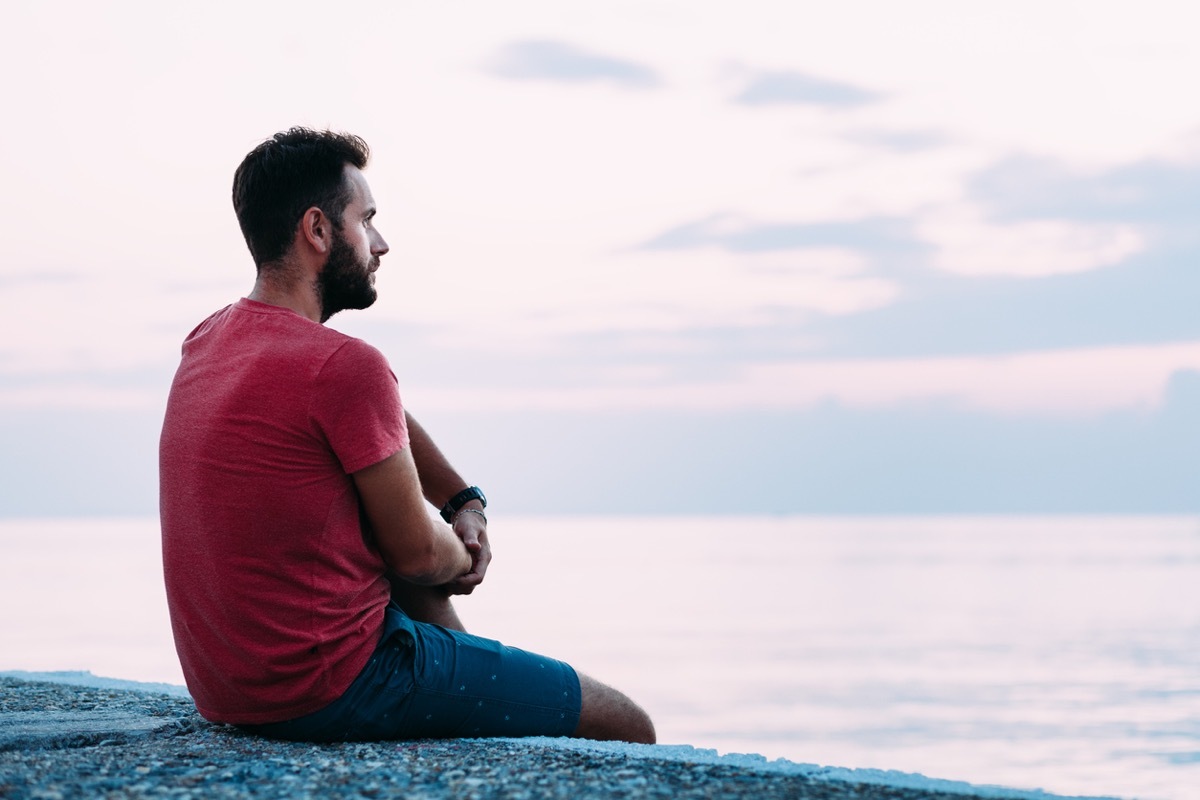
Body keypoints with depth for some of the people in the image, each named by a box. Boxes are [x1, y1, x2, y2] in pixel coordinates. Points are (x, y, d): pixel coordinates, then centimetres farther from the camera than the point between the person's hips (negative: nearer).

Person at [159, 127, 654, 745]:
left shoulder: (207, 341, 9)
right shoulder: (344, 365, -19)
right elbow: (419, 554, -11)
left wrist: (463, 501, 13)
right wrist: (463, 557, 11)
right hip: (333, 691, -10)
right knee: (629, 729, -5)